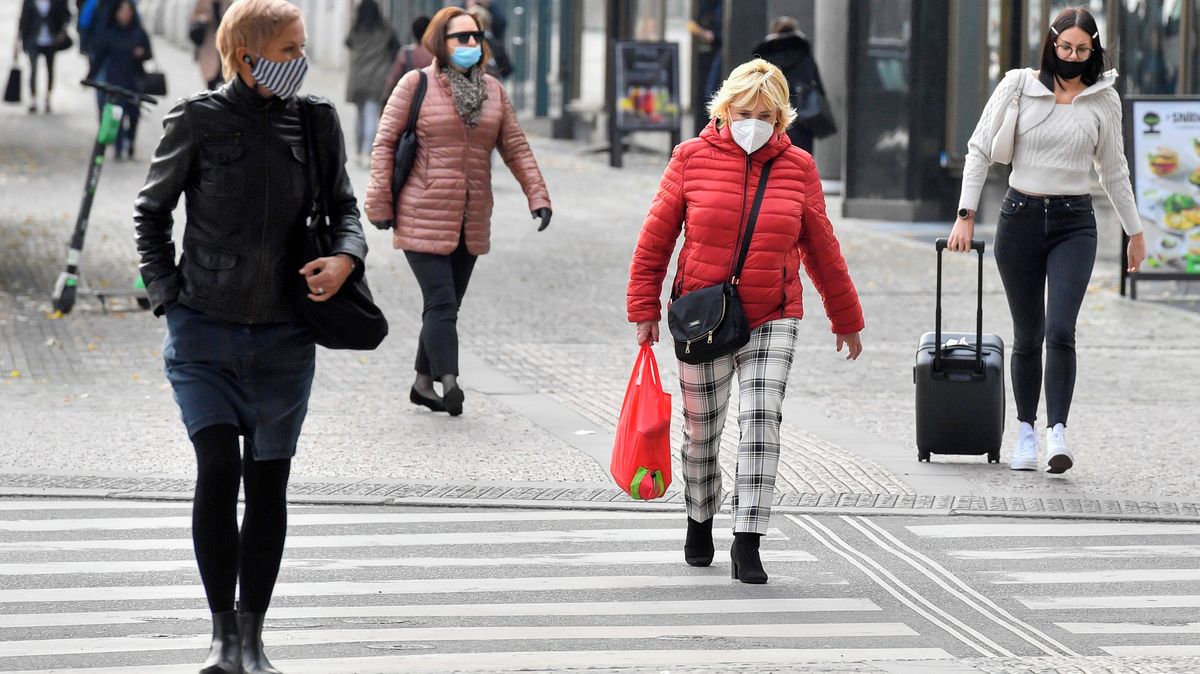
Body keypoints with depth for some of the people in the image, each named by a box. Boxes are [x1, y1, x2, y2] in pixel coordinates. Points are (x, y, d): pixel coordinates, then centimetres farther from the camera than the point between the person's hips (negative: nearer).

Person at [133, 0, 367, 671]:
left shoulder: (316, 121, 1)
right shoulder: (198, 121, -6)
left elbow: (344, 206, 12)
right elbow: (152, 212, 6)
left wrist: (345, 257, -9)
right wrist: (167, 293, -1)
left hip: (283, 336, 2)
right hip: (203, 332, -2)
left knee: (269, 483, 5)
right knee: (218, 468, -13)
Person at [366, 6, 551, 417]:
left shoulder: (492, 90, 11)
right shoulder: (416, 85, -3)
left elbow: (515, 148, 12)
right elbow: (385, 143, -2)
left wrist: (537, 196, 1)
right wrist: (380, 204, -6)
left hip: (472, 224, 5)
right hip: (424, 219, -5)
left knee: (448, 306, 10)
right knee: (441, 303, -15)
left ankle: (423, 384, 22)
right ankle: (449, 382, -23)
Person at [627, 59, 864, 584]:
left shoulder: (797, 167, 2)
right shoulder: (693, 157, -3)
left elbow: (821, 250, 12)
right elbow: (656, 238, 2)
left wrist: (846, 319, 18)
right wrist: (644, 309, -1)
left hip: (772, 320, 0)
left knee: (761, 420, -15)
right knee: (702, 430, 10)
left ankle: (748, 543, -13)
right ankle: (700, 521, 36)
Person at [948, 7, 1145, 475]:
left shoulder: (1104, 99, 3)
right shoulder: (1018, 86, -1)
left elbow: (1114, 171, 14)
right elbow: (979, 149, 2)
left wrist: (1135, 232, 18)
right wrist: (966, 216, -4)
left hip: (1074, 224, 0)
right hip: (1020, 217, 0)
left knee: (1060, 331, -16)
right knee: (1027, 335, 6)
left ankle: (1057, 432, -18)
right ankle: (1026, 433, 18)